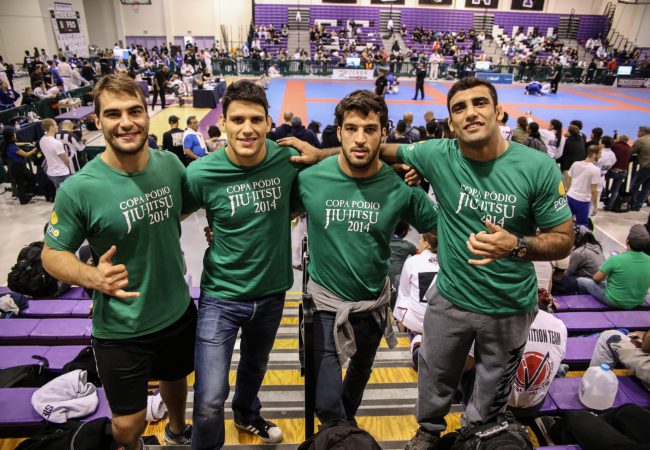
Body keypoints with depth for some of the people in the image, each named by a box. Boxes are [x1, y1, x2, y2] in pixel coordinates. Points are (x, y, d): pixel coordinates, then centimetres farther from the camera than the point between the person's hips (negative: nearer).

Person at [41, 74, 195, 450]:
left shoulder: (170, 164, -10)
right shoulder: (80, 188, -22)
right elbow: (52, 254, -11)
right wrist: (92, 277, -28)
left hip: (179, 312, 4)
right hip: (121, 330, -4)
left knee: (176, 380, 29)